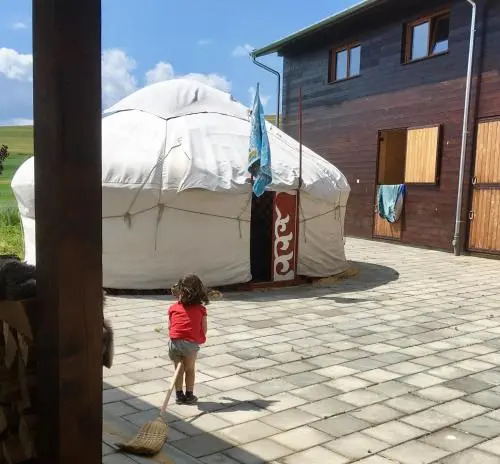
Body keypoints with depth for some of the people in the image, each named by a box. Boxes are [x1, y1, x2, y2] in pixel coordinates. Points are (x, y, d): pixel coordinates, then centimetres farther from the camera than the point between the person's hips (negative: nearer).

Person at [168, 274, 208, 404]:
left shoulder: (173, 308, 7)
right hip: (191, 343, -1)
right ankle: (189, 395, 23)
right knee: (190, 370, 17)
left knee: (179, 370, 19)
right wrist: (200, 339, 25)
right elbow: (204, 329, 7)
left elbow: (170, 327, 12)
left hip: (175, 342, 1)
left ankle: (179, 395, 26)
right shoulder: (201, 309, 5)